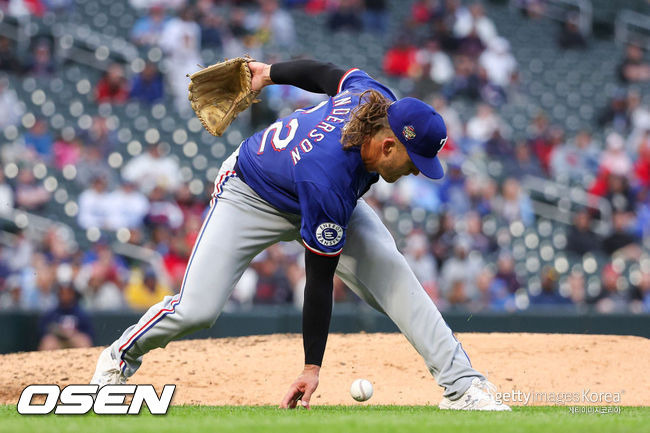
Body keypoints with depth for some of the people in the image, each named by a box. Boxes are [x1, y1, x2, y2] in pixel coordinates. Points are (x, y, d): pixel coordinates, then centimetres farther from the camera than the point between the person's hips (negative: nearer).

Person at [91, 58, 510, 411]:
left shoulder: (375, 97, -27)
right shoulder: (327, 181, -43)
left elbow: (325, 73, -5)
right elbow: (319, 280, -36)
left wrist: (271, 73, 15)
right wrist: (313, 366, -29)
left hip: (326, 201, 6)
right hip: (252, 195, -6)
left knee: (389, 270, -19)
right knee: (196, 311, -15)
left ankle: (461, 385, -24)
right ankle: (121, 358, 17)